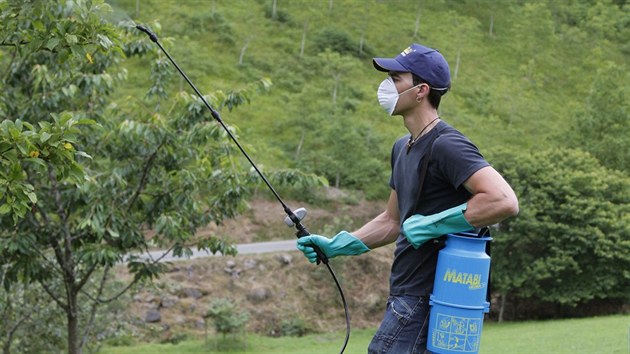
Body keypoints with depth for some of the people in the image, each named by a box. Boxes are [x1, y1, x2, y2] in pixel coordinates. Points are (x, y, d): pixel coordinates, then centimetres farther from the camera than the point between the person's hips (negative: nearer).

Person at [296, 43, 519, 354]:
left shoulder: (446, 146, -16)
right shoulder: (403, 147, 15)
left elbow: (504, 201, -28)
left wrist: (432, 224, -23)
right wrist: (335, 246, 14)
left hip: (424, 301, -10)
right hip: (407, 296, 10)